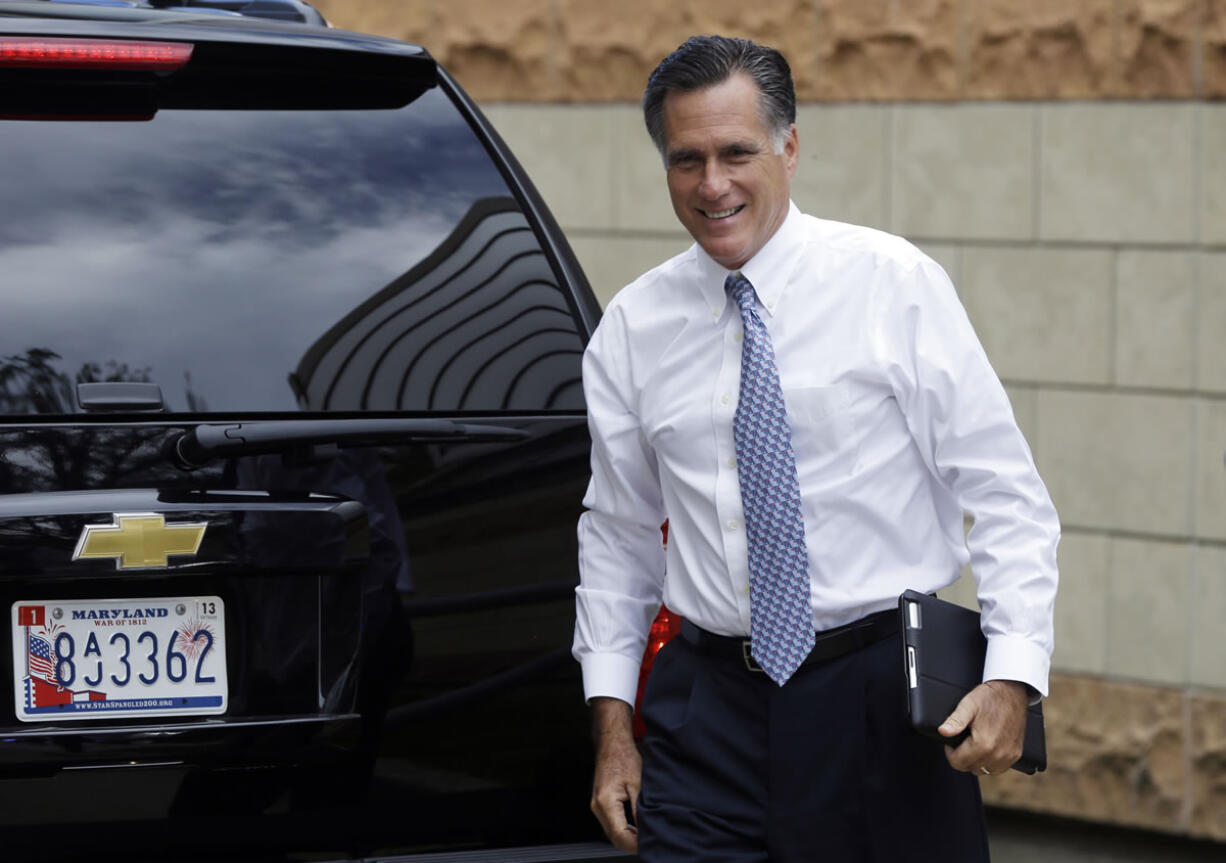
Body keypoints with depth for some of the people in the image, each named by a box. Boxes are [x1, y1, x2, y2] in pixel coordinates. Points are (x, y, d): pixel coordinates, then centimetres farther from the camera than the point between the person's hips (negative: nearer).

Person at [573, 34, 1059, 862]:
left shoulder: (894, 284, -4)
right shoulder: (631, 328, 7)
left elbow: (1004, 495, -5)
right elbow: (618, 536, 15)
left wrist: (1012, 676, -16)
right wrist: (613, 724, 9)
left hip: (879, 701, -2)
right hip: (708, 703, 3)